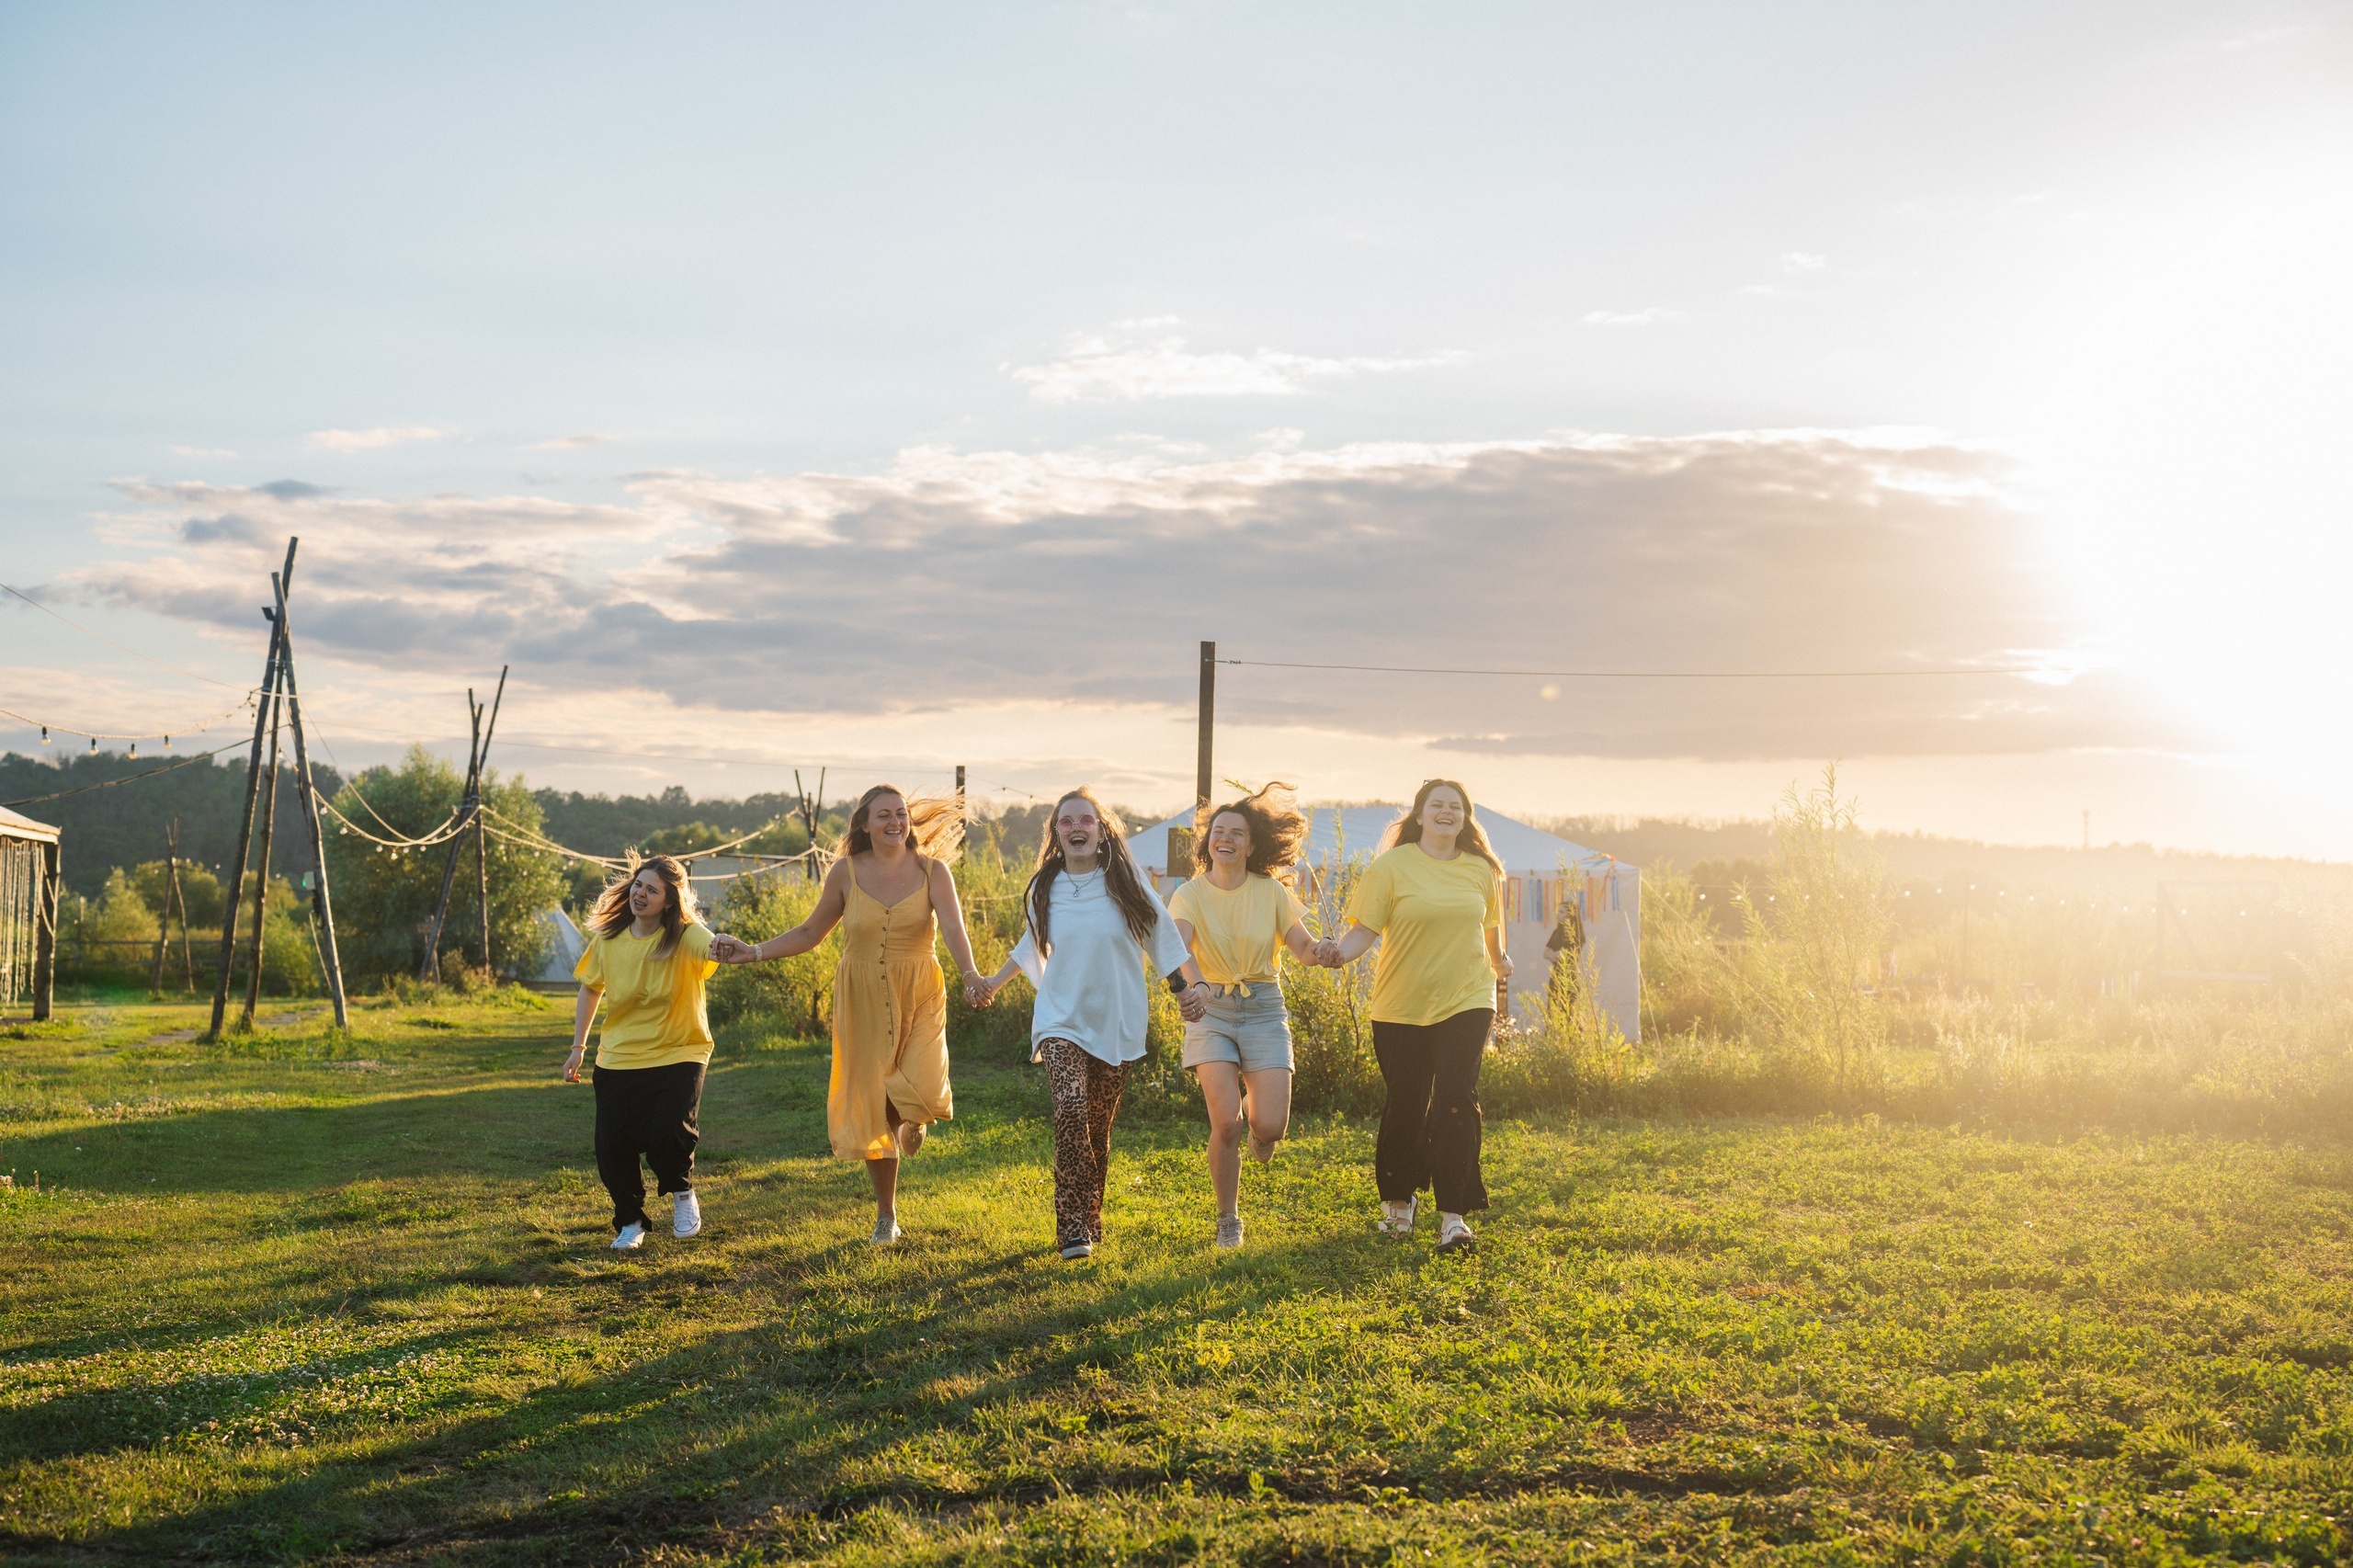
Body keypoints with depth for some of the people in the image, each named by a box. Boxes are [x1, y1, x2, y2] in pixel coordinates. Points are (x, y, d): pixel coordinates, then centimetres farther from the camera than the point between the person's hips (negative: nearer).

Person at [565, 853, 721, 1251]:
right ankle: (630, 1221, 25)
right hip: (618, 1060, 4)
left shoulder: (685, 936, -14)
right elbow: (590, 990, 14)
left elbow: (712, 948, -38)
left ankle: (682, 1193, 13)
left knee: (668, 1135, -21)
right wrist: (578, 1046, 12)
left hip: (677, 1056, -3)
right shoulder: (608, 939, -2)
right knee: (613, 1147, -2)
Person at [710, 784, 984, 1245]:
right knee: (872, 1106, 3)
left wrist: (970, 974, -37)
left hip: (919, 999, -1)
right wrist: (753, 952, 1)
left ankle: (912, 1118, 18)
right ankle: (886, 1217, 21)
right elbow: (810, 933, 11)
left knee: (922, 1091, -24)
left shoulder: (932, 870, -5)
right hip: (863, 1000, 2)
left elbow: (953, 929, -18)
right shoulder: (846, 872, 0)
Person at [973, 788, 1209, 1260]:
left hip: (1116, 1024, 0)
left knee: (1099, 1126, 5)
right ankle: (1073, 1229, -22)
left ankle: (1091, 1223, 24)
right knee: (1071, 1107, -22)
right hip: (1061, 1020, 0)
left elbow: (1164, 937, 6)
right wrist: (996, 980, 32)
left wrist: (1196, 983, -2)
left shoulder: (1126, 883, -2)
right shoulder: (1044, 889, 4)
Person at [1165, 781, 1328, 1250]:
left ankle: (1260, 1138, 28)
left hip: (1263, 1010, 1)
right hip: (1212, 1011, -1)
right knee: (1226, 1123, -15)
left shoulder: (1271, 892, 1)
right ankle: (1228, 1221, 8)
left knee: (1269, 1125, -13)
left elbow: (1305, 949, -2)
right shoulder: (1191, 894, -3)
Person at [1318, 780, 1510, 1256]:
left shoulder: (1482, 870, 6)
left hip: (1466, 1002, 1)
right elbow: (1366, 927, -13)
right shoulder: (1391, 867, -5)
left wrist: (1500, 962, 38)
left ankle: (1454, 1214, -8)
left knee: (1456, 1101, -12)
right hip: (1401, 1007, -1)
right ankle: (1399, 1197, 32)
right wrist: (1341, 950, -32)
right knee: (1406, 1105, 8)